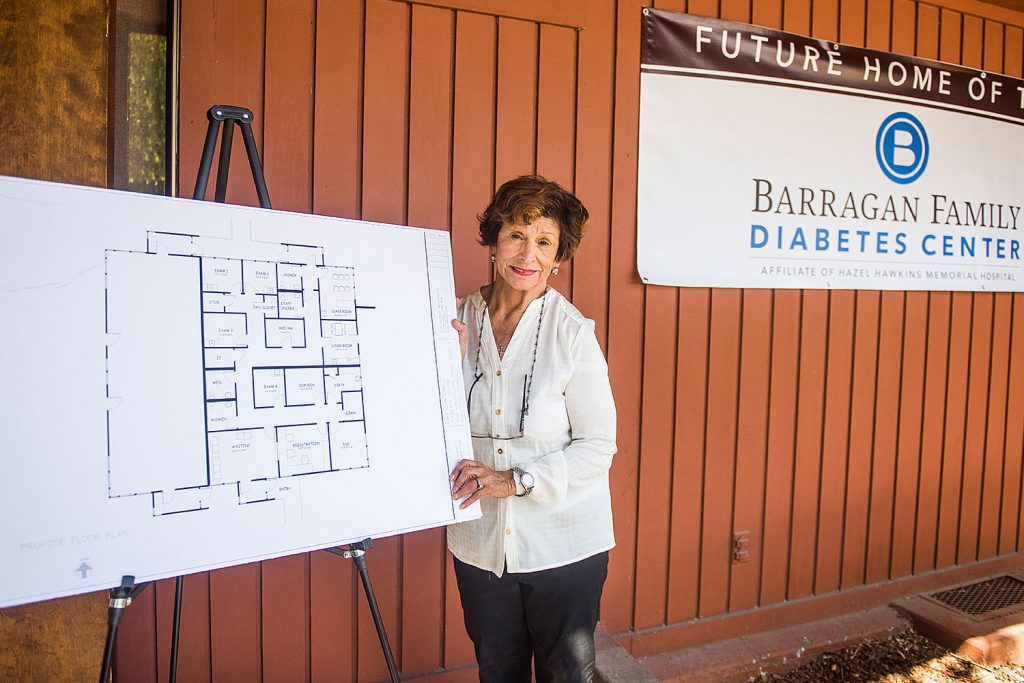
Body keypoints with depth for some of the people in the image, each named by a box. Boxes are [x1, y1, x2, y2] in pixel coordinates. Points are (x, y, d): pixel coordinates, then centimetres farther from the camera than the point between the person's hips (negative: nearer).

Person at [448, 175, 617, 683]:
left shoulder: (573, 333, -15)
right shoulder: (459, 320, -5)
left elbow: (598, 446, -12)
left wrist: (517, 480, -21)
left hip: (564, 544, -3)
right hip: (480, 541, 3)